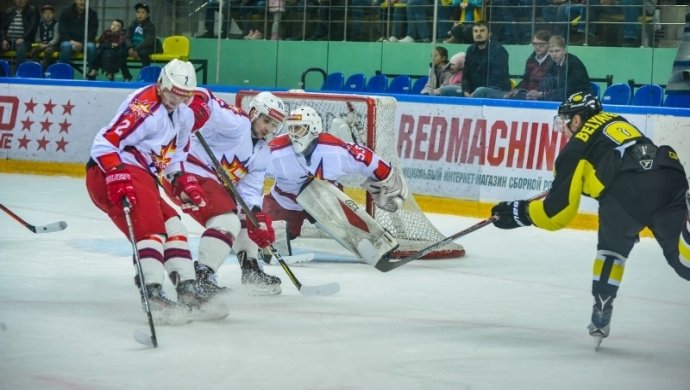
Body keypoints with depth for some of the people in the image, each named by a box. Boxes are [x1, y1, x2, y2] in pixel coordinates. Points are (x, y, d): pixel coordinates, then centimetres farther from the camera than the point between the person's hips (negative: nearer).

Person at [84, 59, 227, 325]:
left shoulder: (185, 113, 12)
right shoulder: (144, 106, -19)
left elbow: (174, 152, 28)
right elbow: (104, 144, -23)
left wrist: (182, 180, 15)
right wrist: (118, 179, -31)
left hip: (142, 175, 10)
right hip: (109, 174, -10)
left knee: (173, 226, 9)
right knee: (150, 229, -23)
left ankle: (187, 290, 13)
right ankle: (152, 295, -32)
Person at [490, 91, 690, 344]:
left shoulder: (575, 149, 15)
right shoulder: (616, 122, 32)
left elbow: (558, 211, 12)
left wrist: (519, 212, 28)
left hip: (629, 190, -4)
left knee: (612, 246, 23)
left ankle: (601, 314, 22)